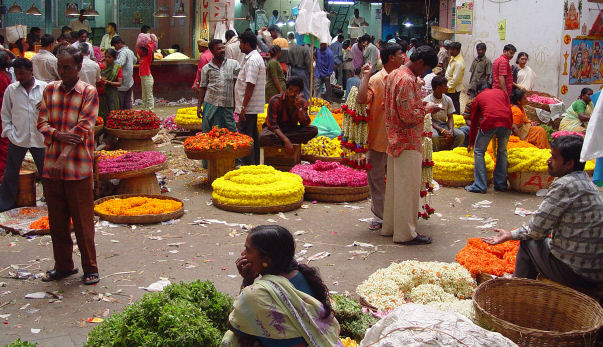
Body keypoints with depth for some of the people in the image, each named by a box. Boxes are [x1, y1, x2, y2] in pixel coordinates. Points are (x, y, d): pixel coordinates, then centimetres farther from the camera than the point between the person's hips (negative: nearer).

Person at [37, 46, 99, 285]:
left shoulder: (89, 92, -4)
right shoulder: (50, 90, 9)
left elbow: (83, 128, -12)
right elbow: (42, 122, 6)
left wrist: (63, 158, -18)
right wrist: (58, 135, -15)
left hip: (78, 167, -5)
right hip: (51, 165, 5)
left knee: (82, 220, 1)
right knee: (56, 220, 12)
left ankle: (90, 268, 14)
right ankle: (63, 265, 27)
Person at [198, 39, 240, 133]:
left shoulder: (234, 64, 5)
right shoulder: (206, 68, 8)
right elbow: (202, 88, 12)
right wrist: (199, 106, 7)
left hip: (228, 105, -1)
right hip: (211, 104, 1)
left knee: (231, 132, 0)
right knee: (209, 132, 2)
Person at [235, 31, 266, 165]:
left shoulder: (252, 60, -18)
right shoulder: (254, 58, 16)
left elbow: (250, 86, -23)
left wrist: (244, 107, -23)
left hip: (249, 107, -11)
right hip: (253, 107, 11)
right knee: (253, 136, 16)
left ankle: (248, 166, -4)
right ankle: (255, 165, 24)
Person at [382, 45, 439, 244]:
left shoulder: (394, 75, 11)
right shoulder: (407, 80, -20)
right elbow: (410, 116, -23)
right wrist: (427, 110, -8)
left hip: (395, 140, 10)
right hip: (408, 142, -10)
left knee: (394, 185, 16)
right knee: (408, 187, -3)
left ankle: (390, 226, 25)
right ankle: (406, 233, 4)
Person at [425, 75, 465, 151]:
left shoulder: (448, 99, 5)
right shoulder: (427, 100, -10)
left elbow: (450, 117, 7)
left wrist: (451, 129, -15)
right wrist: (442, 130, -24)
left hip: (444, 124, 5)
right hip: (432, 125, -5)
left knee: (461, 135, -20)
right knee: (434, 135, -38)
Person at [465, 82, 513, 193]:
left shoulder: (477, 98, 25)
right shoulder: (501, 92, 31)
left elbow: (474, 122, 29)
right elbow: (509, 110, 22)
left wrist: (471, 143, 37)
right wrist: (509, 127, 31)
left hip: (489, 122, -3)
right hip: (506, 122, 3)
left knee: (479, 151, 11)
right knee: (502, 151, 21)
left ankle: (480, 186, 5)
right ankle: (501, 184, 22)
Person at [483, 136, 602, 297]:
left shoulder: (565, 185, -19)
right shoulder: (586, 182, 10)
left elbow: (537, 229, -14)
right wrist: (510, 234, 20)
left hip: (574, 273, -8)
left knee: (528, 242, 10)